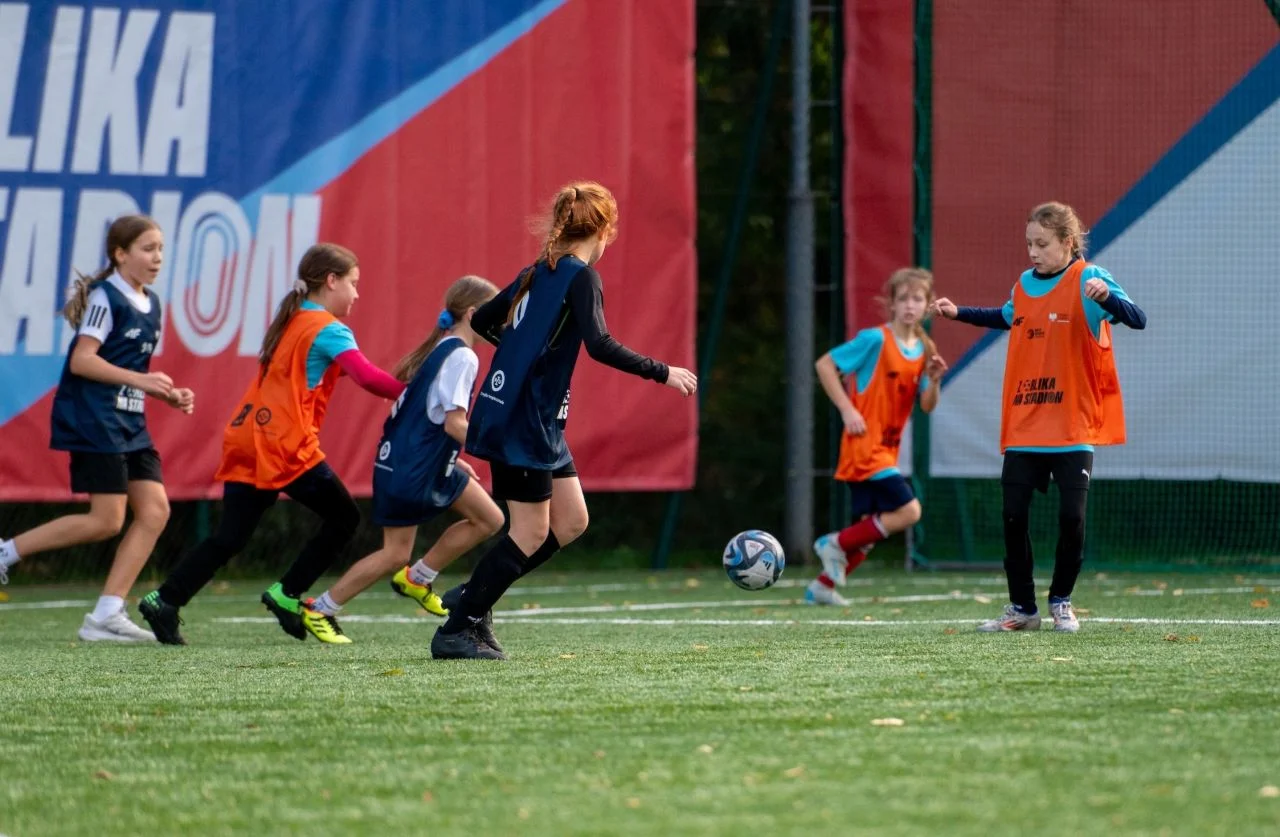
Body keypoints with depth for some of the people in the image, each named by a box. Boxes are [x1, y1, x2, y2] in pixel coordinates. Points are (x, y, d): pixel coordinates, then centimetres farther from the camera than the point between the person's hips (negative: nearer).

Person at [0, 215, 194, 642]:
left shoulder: (150, 305, 15)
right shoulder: (106, 297, -11)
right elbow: (82, 360, -17)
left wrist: (168, 394, 9)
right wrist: (140, 379, -24)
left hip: (129, 423, 9)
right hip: (94, 419, -9)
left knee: (155, 511, -2)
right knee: (106, 521, -11)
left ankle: (107, 614, -1)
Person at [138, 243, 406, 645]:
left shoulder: (291, 322, 20)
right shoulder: (327, 329, -6)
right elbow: (368, 377, -19)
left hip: (247, 440, 8)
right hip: (286, 446, -8)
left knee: (230, 536, 6)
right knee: (343, 518, 4)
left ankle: (164, 600, -5)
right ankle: (287, 595, 2)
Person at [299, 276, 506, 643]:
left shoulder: (441, 349, 13)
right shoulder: (461, 357, -17)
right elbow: (455, 423, -24)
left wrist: (451, 459, 21)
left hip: (431, 465, 10)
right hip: (408, 470, -10)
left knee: (489, 520, 10)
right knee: (395, 554, -3)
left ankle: (417, 578, 18)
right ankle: (319, 610, 7)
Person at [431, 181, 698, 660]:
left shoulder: (538, 273, 13)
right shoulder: (581, 278, -12)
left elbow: (482, 321, 22)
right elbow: (600, 346, -25)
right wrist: (662, 373, -18)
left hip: (539, 422, 9)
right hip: (524, 421, -9)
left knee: (571, 521, 12)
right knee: (531, 532, -4)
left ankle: (472, 600, 14)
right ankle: (456, 630, 0)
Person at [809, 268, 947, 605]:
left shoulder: (923, 350, 8)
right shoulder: (875, 340, -13)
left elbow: (927, 406, 6)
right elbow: (825, 365, -10)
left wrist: (934, 380, -14)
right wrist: (847, 410, -15)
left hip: (886, 450, 8)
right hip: (864, 445, -8)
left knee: (870, 529, 11)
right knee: (908, 511, -18)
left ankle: (823, 586, 23)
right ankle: (836, 543, -5)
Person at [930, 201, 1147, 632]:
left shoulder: (1087, 280, -8)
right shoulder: (1024, 285, 10)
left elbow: (1137, 319, -21)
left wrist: (1105, 296, -39)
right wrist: (958, 313, 26)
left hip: (1073, 427, -5)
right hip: (1023, 428, 5)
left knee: (1072, 516, -6)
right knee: (1014, 516, 1)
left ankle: (1061, 601, 13)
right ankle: (1022, 608, 12)